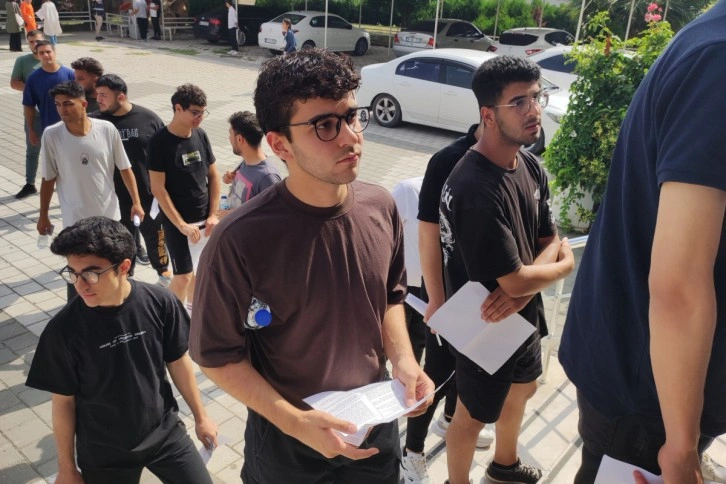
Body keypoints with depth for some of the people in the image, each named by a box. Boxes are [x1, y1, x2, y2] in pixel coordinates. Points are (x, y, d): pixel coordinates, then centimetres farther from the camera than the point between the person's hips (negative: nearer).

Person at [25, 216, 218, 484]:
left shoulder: (160, 304, -18)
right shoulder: (62, 330, -21)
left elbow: (178, 362, -3)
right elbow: (63, 401, -8)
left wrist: (200, 416, 7)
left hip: (165, 432, 1)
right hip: (103, 453, -1)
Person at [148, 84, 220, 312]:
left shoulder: (200, 135, 1)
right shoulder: (160, 141, -15)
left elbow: (213, 176, 7)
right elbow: (158, 189, -15)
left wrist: (213, 214, 0)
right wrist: (181, 224, -16)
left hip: (203, 218, 5)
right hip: (177, 222, -5)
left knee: (199, 268, 17)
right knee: (183, 276, -3)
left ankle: (192, 308, 40)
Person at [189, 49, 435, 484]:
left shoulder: (381, 207, -10)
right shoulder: (240, 240, -26)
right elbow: (217, 354, -15)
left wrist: (403, 359, -10)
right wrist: (293, 421, -22)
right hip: (286, 441, -4)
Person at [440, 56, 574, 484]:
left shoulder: (531, 166, -4)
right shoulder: (477, 190, -32)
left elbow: (551, 242, 1)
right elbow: (517, 281, -29)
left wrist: (523, 286, -20)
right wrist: (564, 265, -8)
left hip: (523, 315, 9)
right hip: (485, 328, -9)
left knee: (522, 389, 30)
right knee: (474, 416, 14)